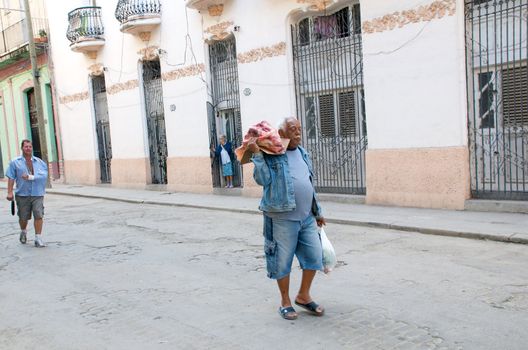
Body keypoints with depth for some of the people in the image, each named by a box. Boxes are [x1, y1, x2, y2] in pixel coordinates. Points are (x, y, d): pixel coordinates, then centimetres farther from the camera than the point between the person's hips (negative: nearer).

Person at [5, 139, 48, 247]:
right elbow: (11, 178, 1)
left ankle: (38, 239, -4)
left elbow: (44, 175, -6)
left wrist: (30, 177, -17)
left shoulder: (40, 162, 7)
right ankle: (23, 232, 39)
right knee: (23, 217, 9)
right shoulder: (15, 162, 7)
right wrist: (10, 192, -9)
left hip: (37, 194, 0)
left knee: (38, 215, -10)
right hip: (22, 194, 0)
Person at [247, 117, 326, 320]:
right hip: (282, 218, -6)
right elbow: (263, 179, -17)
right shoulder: (270, 154, -7)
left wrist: (317, 212, 22)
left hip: (307, 217, 6)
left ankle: (303, 296, 28)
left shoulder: (303, 153, 14)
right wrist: (257, 155, -23)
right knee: (283, 261, 4)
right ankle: (285, 302, 23)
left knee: (314, 256, 7)